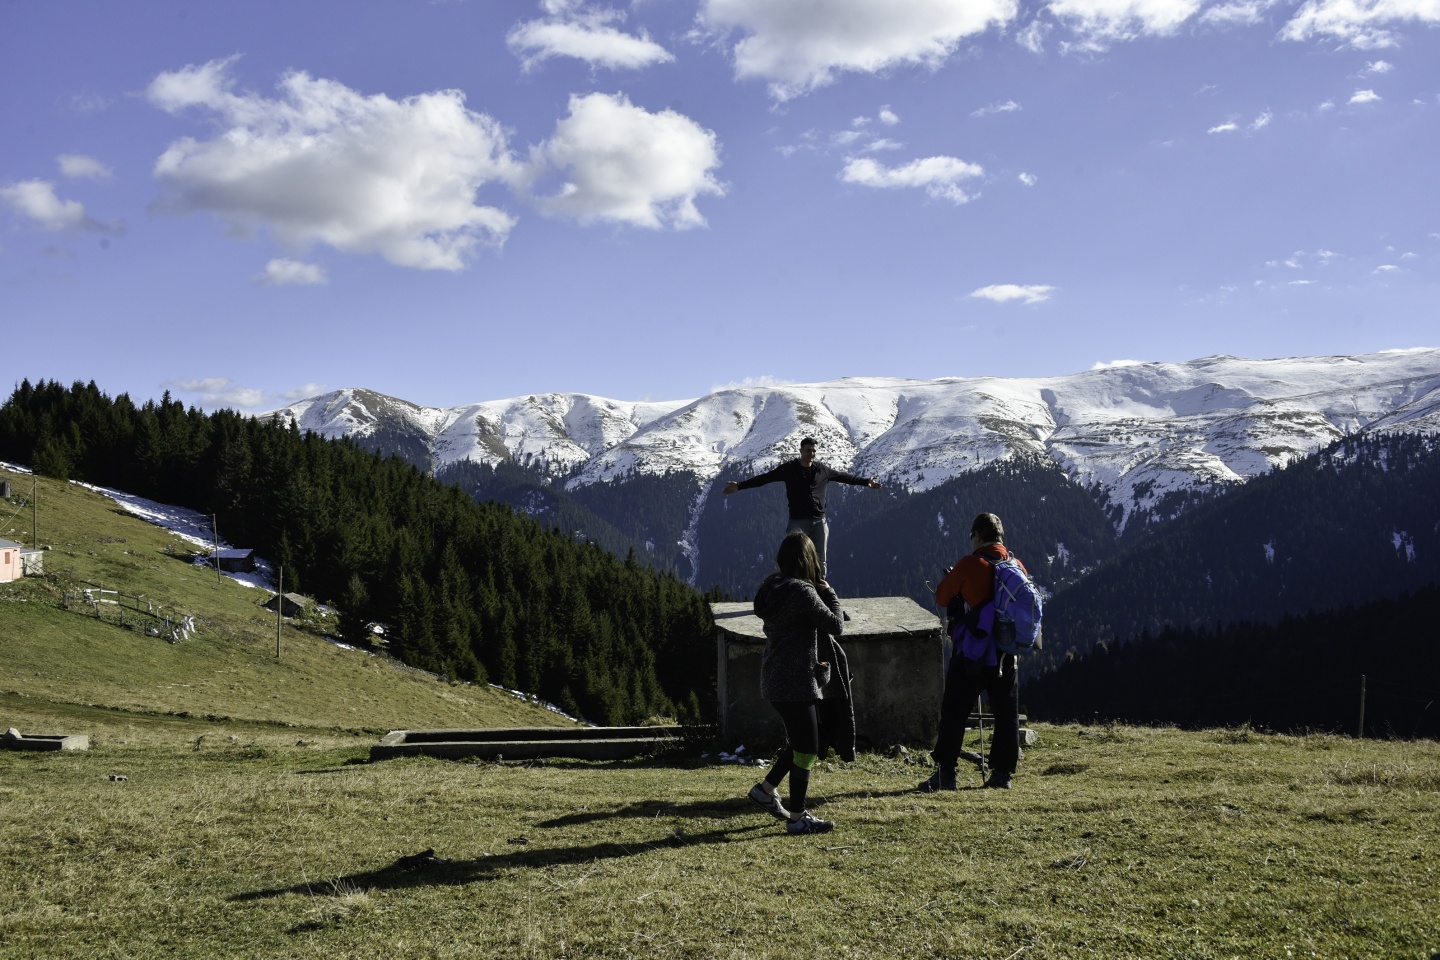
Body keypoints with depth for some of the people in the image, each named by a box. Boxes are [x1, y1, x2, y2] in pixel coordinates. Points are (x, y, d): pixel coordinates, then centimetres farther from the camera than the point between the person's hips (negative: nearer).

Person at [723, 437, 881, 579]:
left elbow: (844, 476, 19)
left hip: (819, 521, 3)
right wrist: (739, 486, -13)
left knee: (820, 561, 6)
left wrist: (866, 481, 23)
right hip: (798, 521, -3)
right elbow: (765, 478, -6)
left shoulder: (822, 469, 7)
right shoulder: (789, 468, -2)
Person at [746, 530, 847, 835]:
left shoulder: (773, 587, 6)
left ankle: (767, 788, 30)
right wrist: (829, 593, -2)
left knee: (801, 741, 22)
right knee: (806, 749, 1)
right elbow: (836, 626, -16)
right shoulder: (802, 591, -21)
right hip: (795, 681, -9)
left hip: (775, 678, 9)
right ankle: (797, 817, 8)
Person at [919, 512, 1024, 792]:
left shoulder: (970, 565, -11)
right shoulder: (1017, 567, 3)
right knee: (1007, 714, 11)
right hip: (1008, 654, 4)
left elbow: (942, 597, -2)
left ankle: (945, 773, 0)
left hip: (971, 655, -4)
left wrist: (957, 587, 19)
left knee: (954, 713, 2)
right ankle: (1003, 772, 12)